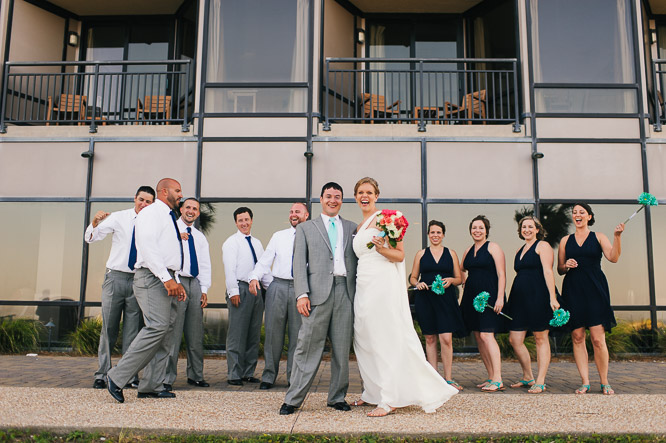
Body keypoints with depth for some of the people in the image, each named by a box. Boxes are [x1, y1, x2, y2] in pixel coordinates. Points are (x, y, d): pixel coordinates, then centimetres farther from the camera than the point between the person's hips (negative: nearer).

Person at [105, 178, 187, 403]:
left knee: (165, 330, 4)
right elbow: (148, 247, -15)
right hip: (152, 277, -9)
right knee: (157, 327, -20)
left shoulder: (170, 218, 26)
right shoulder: (151, 213, -2)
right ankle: (117, 377, -13)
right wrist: (166, 278, -21)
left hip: (167, 280, 9)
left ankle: (151, 386, 7)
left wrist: (177, 282, 17)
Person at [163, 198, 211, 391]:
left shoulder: (200, 237, 22)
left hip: (195, 284, 5)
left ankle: (195, 375, 13)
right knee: (173, 333, -9)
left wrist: (204, 289, 7)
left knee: (196, 334, 6)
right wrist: (176, 238, -23)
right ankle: (167, 378, -3)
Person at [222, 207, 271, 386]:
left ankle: (248, 373, 16)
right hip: (240, 289, -6)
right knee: (237, 334, -5)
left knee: (254, 334, 8)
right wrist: (233, 291, -15)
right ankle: (234, 374, 1)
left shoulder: (257, 243, 19)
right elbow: (229, 268, -7)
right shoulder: (231, 242, 0)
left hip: (256, 290, 6)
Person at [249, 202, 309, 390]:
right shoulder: (278, 236, 13)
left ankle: (294, 377, 15)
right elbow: (265, 260, 8)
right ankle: (269, 376, 14)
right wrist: (255, 277, -7)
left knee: (297, 334, 3)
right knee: (273, 332, 3)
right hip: (278, 286, 2)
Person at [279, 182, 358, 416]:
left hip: (346, 292, 3)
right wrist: (302, 294, -8)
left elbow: (358, 262, 14)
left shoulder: (352, 228, 17)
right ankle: (293, 399, 6)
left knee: (342, 349, 7)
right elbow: (299, 263, 4)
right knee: (308, 347, -3)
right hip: (318, 293, -2)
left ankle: (337, 397, 19)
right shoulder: (306, 228, 12)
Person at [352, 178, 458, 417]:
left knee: (385, 339, -6)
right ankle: (373, 392, 23)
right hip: (363, 286, 8)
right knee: (364, 340, 11)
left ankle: (389, 399, -1)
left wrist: (382, 249, -24)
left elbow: (400, 255, -9)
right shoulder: (359, 226, 18)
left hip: (383, 285, -8)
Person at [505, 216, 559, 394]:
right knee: (514, 339, 3)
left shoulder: (542, 246, 0)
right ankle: (528, 377, 19)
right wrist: (511, 298, 18)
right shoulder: (520, 250, 21)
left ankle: (540, 381, 6)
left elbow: (548, 271, -11)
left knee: (541, 338, -1)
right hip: (519, 298, 7)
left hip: (538, 296, -7)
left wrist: (552, 297, -19)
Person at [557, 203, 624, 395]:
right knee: (577, 337, 0)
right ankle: (585, 382, 8)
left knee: (598, 339, -7)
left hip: (595, 291, -2)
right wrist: (566, 266, -6)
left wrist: (617, 236, -18)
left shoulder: (598, 237, 8)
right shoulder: (565, 241, 13)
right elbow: (559, 269, 15)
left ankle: (604, 383, 7)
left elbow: (613, 257, -7)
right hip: (572, 291, 2)